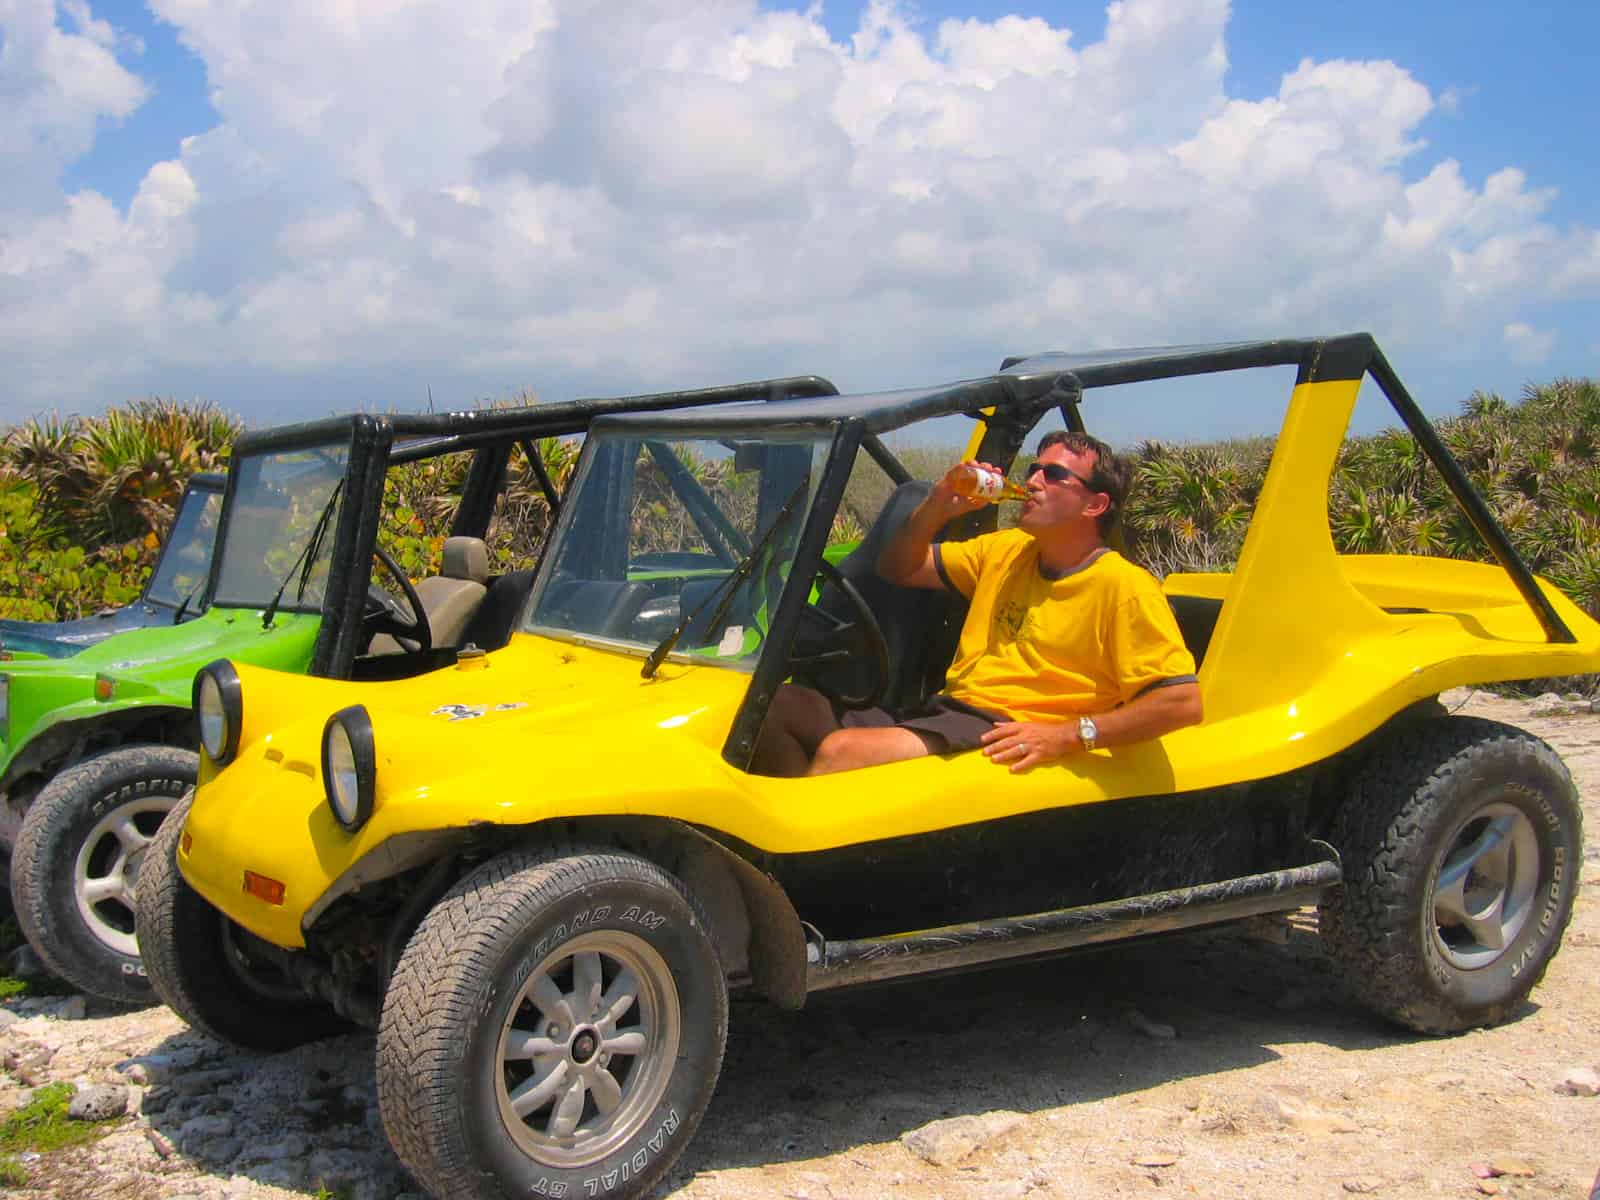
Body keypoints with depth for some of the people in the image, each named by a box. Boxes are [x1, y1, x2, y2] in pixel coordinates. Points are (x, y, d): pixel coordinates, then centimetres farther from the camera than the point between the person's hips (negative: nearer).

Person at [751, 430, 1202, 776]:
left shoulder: (1125, 587, -4)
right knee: (777, 707, -7)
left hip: (1006, 741, -8)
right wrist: (935, 508, 5)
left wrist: (1068, 735, -22)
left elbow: (1182, 701, -13)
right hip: (946, 710, 8)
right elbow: (898, 569, 25)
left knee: (841, 751, -30)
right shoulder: (1005, 551, 17)